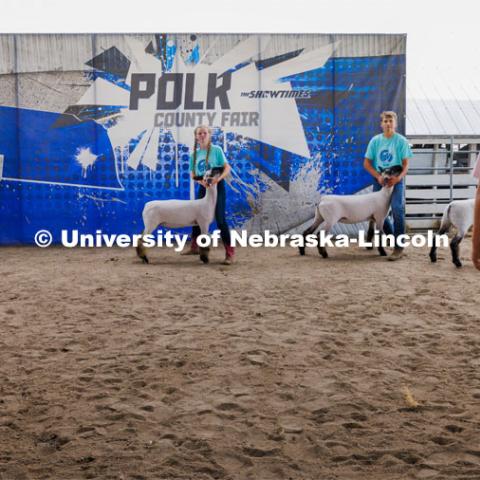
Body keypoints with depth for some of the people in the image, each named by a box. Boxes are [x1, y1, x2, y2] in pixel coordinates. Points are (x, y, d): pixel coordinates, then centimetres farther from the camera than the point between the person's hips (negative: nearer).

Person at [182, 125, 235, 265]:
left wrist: (218, 178, -30)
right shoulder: (194, 154, 5)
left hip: (217, 186, -5)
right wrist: (201, 181, -17)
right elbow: (192, 174, 5)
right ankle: (194, 247, 31)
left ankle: (230, 253, -9)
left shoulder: (216, 150, -8)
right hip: (202, 187, 6)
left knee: (220, 218, -12)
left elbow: (227, 168, -12)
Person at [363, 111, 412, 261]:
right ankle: (391, 236, 34)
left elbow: (405, 164, -5)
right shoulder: (375, 140, 2)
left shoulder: (401, 141, -4)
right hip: (379, 180, 4)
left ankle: (399, 247, -15)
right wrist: (378, 176, -12)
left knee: (397, 209, -19)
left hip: (396, 180, -3)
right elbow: (367, 164, 3)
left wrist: (398, 177, -22)